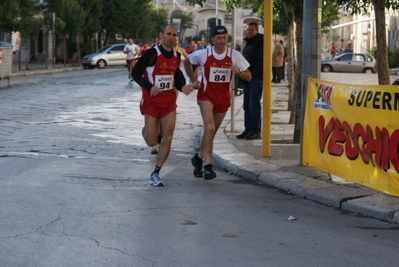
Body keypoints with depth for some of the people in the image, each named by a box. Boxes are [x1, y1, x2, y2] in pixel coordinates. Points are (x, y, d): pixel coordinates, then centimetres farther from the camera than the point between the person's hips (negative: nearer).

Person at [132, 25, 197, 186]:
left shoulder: (177, 56, 5)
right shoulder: (151, 53, -12)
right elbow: (135, 73, -8)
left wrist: (182, 87, 1)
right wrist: (149, 87, -22)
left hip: (169, 101, 4)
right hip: (151, 101, -4)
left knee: (167, 138, -6)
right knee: (151, 142, -1)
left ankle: (155, 173, 5)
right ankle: (148, 130, 37)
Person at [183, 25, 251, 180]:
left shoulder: (234, 55, -5)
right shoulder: (203, 54, -7)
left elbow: (248, 77, -4)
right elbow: (186, 62, 13)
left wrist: (238, 72, -25)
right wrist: (193, 79, 6)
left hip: (223, 97, 3)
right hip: (206, 95, -3)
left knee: (211, 131, 13)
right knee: (209, 127, -22)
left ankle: (199, 158, 37)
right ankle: (207, 166, -24)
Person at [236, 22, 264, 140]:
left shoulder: (260, 42, -7)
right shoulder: (248, 43, 22)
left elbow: (261, 60, -16)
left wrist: (253, 73, -22)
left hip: (256, 78, -9)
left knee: (254, 105, -10)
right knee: (247, 106, 10)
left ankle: (255, 131, -9)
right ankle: (248, 130, 14)